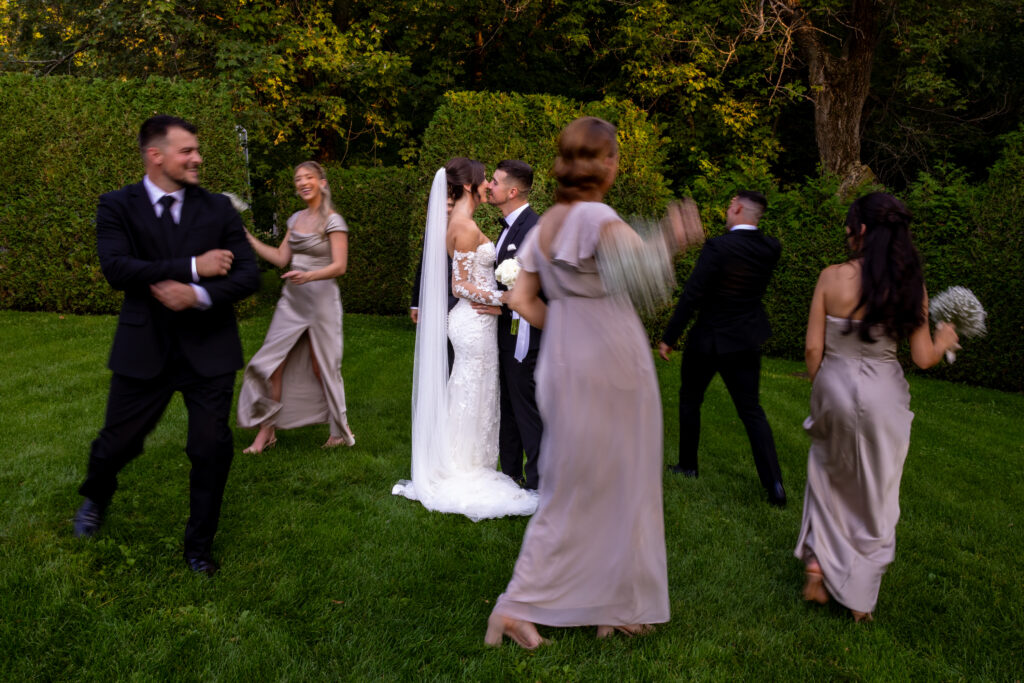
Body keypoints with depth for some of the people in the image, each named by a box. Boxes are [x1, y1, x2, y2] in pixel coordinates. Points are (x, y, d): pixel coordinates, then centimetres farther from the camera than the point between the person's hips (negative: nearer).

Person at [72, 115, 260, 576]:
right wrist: (192, 267, -19)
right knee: (117, 443, 10)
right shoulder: (117, 207, -1)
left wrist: (199, 294, -20)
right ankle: (96, 498, 48)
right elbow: (116, 269, -16)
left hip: (209, 348, 1)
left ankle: (199, 545, 23)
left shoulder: (219, 209, 3)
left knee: (212, 450, 0)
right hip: (144, 348, -1)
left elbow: (249, 275, -3)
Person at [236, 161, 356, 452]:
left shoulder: (333, 221, -8)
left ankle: (341, 430, 20)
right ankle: (267, 431, 11)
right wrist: (248, 239, 7)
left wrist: (309, 276, -30)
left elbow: (339, 266, -14)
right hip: (291, 300, 6)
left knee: (321, 368, 2)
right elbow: (281, 258, 11)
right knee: (273, 363, 1)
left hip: (320, 299, -6)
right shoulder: (296, 219, 12)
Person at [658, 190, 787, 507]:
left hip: (708, 339, -4)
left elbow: (690, 297, -20)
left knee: (690, 400, 18)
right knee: (751, 411, 9)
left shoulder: (718, 247, -20)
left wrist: (668, 338, -12)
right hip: (747, 341, 5)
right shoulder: (770, 248, -3)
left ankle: (688, 465, 30)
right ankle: (774, 485, 0)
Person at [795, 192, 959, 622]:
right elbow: (923, 358, -5)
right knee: (874, 498, 14)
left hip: (834, 388, 0)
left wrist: (818, 390, 9)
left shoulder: (832, 277, -10)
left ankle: (817, 564, 16)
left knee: (829, 480, 24)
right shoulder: (910, 284, -7)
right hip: (883, 395, 0)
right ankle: (860, 599, 23)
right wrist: (944, 341, 17)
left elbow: (813, 349, -8)